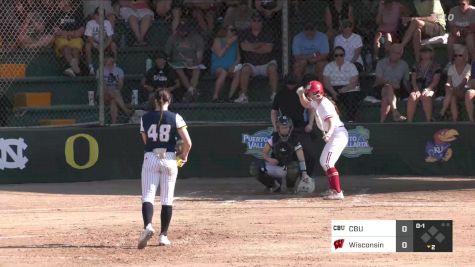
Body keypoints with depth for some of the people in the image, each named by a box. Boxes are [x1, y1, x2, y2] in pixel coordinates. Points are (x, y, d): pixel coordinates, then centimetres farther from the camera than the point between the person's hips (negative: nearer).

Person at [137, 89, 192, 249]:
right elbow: (187, 142, -9)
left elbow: (146, 141, 9)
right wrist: (183, 156, 9)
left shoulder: (145, 118, 1)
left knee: (148, 196, -4)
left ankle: (148, 226, -30)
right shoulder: (175, 118, -3)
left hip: (150, 159, 0)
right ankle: (163, 236, 11)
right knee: (167, 200, 9)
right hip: (169, 160, 0)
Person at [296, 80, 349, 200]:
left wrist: (329, 133, -49)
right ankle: (333, 189, 27)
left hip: (338, 134, -11)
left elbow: (332, 121, -31)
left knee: (328, 163, -17)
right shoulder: (316, 103, 11)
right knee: (324, 162, 20)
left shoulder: (324, 104, -19)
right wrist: (301, 94, 11)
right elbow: (305, 104, 31)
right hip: (332, 135, 11)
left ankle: (338, 193, -23)